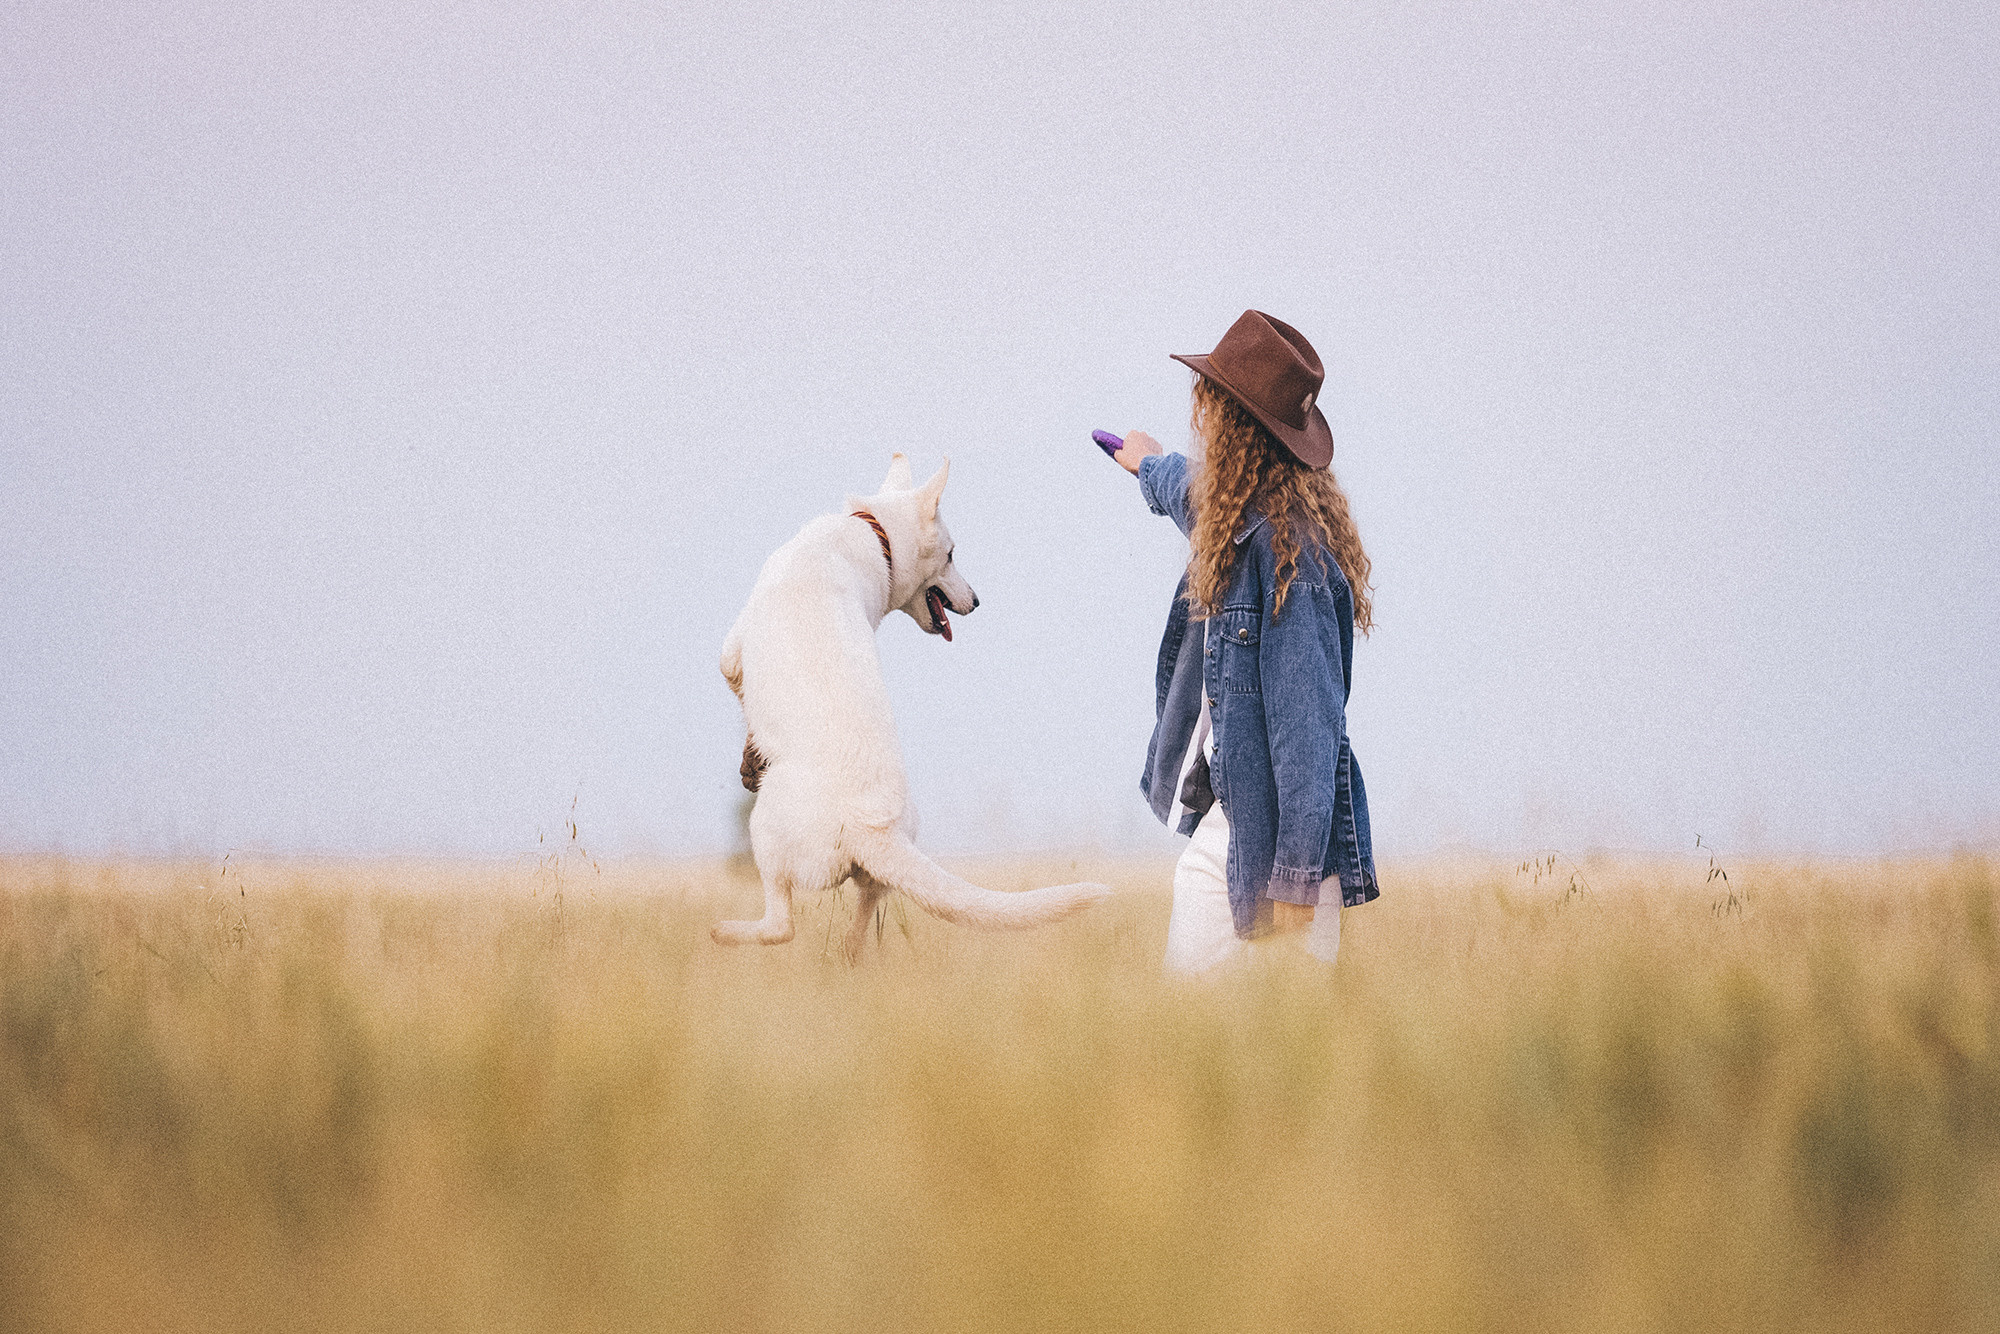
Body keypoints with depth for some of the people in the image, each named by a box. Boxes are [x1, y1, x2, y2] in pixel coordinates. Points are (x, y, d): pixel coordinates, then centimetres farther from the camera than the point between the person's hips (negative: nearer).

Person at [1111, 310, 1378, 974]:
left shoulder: (1285, 542, -20)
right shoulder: (1232, 516, 8)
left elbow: (1306, 719, -23)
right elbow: (1189, 491, 38)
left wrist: (1296, 877, -24)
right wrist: (1149, 464, 62)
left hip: (1275, 823, -9)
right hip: (1222, 818, 9)